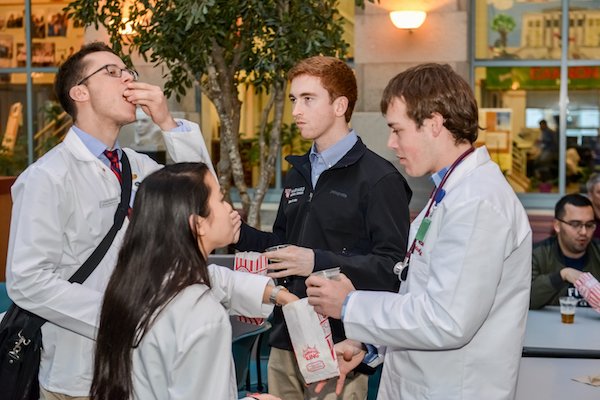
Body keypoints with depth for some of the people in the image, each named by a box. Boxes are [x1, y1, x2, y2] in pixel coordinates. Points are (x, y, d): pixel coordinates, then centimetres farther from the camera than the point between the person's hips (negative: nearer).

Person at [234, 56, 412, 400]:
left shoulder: (379, 178, -10)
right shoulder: (299, 173, 15)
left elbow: (392, 266, -17)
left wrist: (319, 262, -23)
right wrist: (239, 231, 5)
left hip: (338, 346, -7)